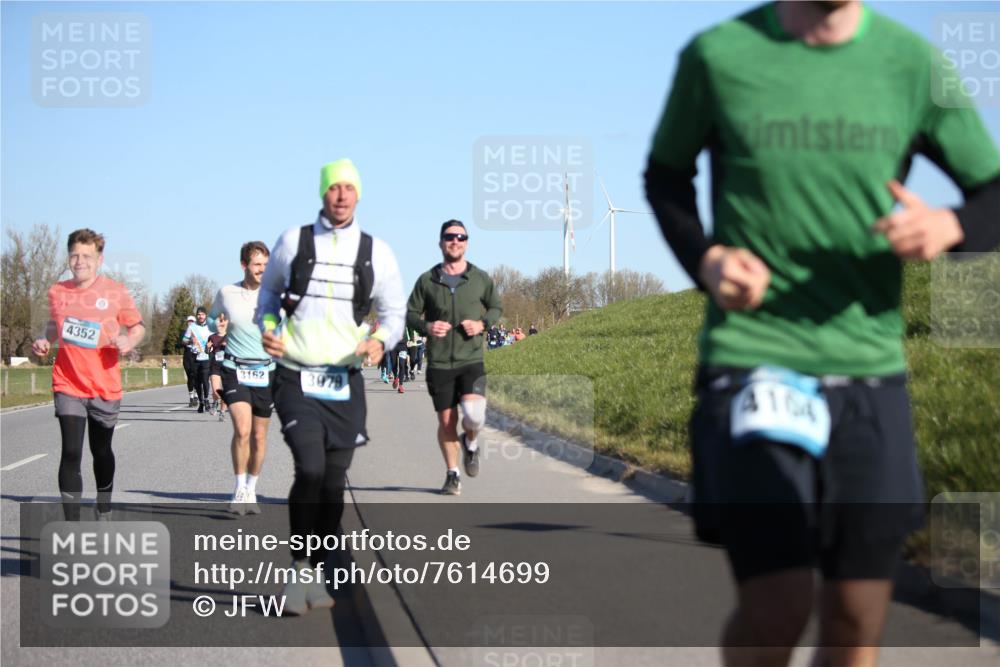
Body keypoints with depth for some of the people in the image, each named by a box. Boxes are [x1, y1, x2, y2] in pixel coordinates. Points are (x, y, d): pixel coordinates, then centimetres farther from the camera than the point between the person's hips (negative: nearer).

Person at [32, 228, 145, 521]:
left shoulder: (115, 292, -5)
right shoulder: (57, 292, 1)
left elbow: (138, 326, 4)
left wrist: (129, 341, -17)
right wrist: (44, 341, -1)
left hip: (105, 387, 0)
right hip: (68, 385, 0)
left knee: (101, 452, 17)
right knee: (71, 453, -13)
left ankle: (103, 511, 42)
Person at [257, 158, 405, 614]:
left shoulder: (376, 252, 5)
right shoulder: (293, 241, 2)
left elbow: (394, 313, 11)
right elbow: (269, 290, 17)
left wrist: (380, 341, -10)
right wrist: (267, 327, -2)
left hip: (345, 381, 2)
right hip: (295, 376, -2)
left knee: (334, 482, 5)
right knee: (311, 469, -18)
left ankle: (313, 575, 20)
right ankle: (300, 572, -6)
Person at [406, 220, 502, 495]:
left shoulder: (481, 279, 4)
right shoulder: (427, 281, 2)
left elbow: (496, 307, 17)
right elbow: (410, 313, 9)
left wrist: (482, 324, -4)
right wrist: (426, 326, -12)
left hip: (471, 361, -1)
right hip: (439, 363, 1)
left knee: (474, 415, -21)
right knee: (446, 422, 5)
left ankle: (471, 443, 14)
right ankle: (452, 474, 23)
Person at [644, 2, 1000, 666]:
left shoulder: (911, 63, 1)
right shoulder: (717, 56, -2)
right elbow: (666, 175, 14)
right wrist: (704, 258, -5)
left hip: (871, 369, 3)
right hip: (751, 357, -3)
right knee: (778, 607, -14)